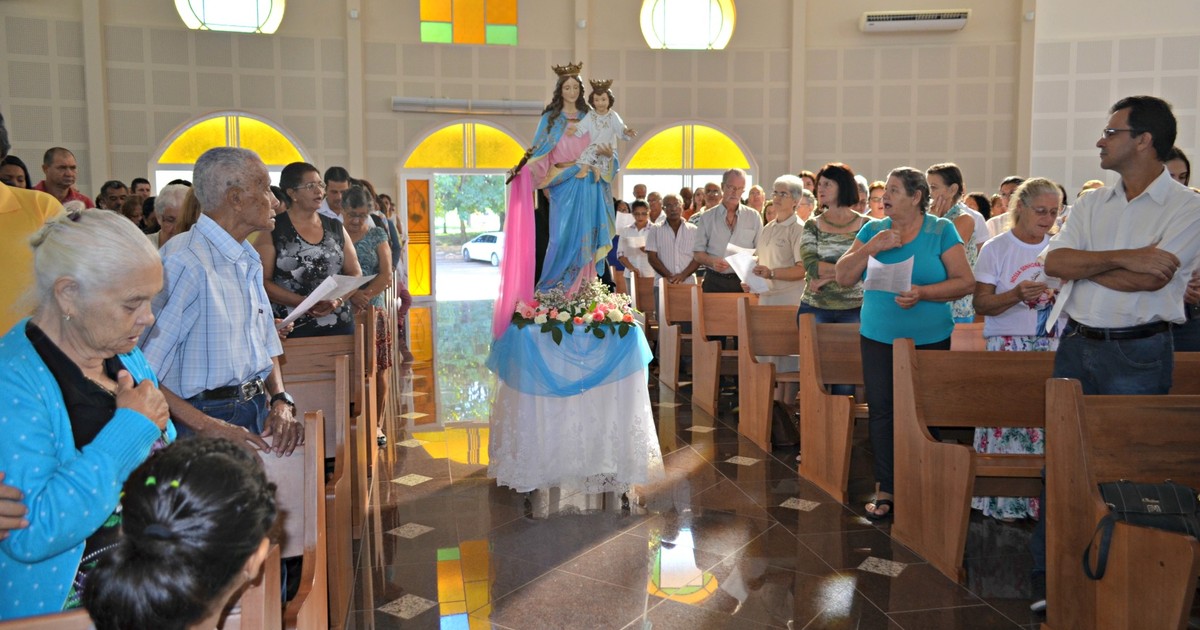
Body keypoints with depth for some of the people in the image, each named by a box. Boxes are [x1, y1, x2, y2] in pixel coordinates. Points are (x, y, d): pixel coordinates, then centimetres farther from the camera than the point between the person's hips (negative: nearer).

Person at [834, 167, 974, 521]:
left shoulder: (941, 230, -1)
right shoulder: (873, 231, 7)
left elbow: (965, 282, -6)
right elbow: (843, 277, 1)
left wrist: (921, 293, -20)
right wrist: (873, 247, -12)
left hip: (930, 340, -2)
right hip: (878, 338, 2)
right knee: (881, 411, 2)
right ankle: (885, 491, 11)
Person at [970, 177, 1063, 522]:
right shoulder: (996, 248, -1)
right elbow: (981, 303, -6)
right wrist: (1017, 294, -22)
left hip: (1051, 347, 4)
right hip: (1009, 347, -3)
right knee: (1007, 420, -5)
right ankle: (1004, 501, 5)